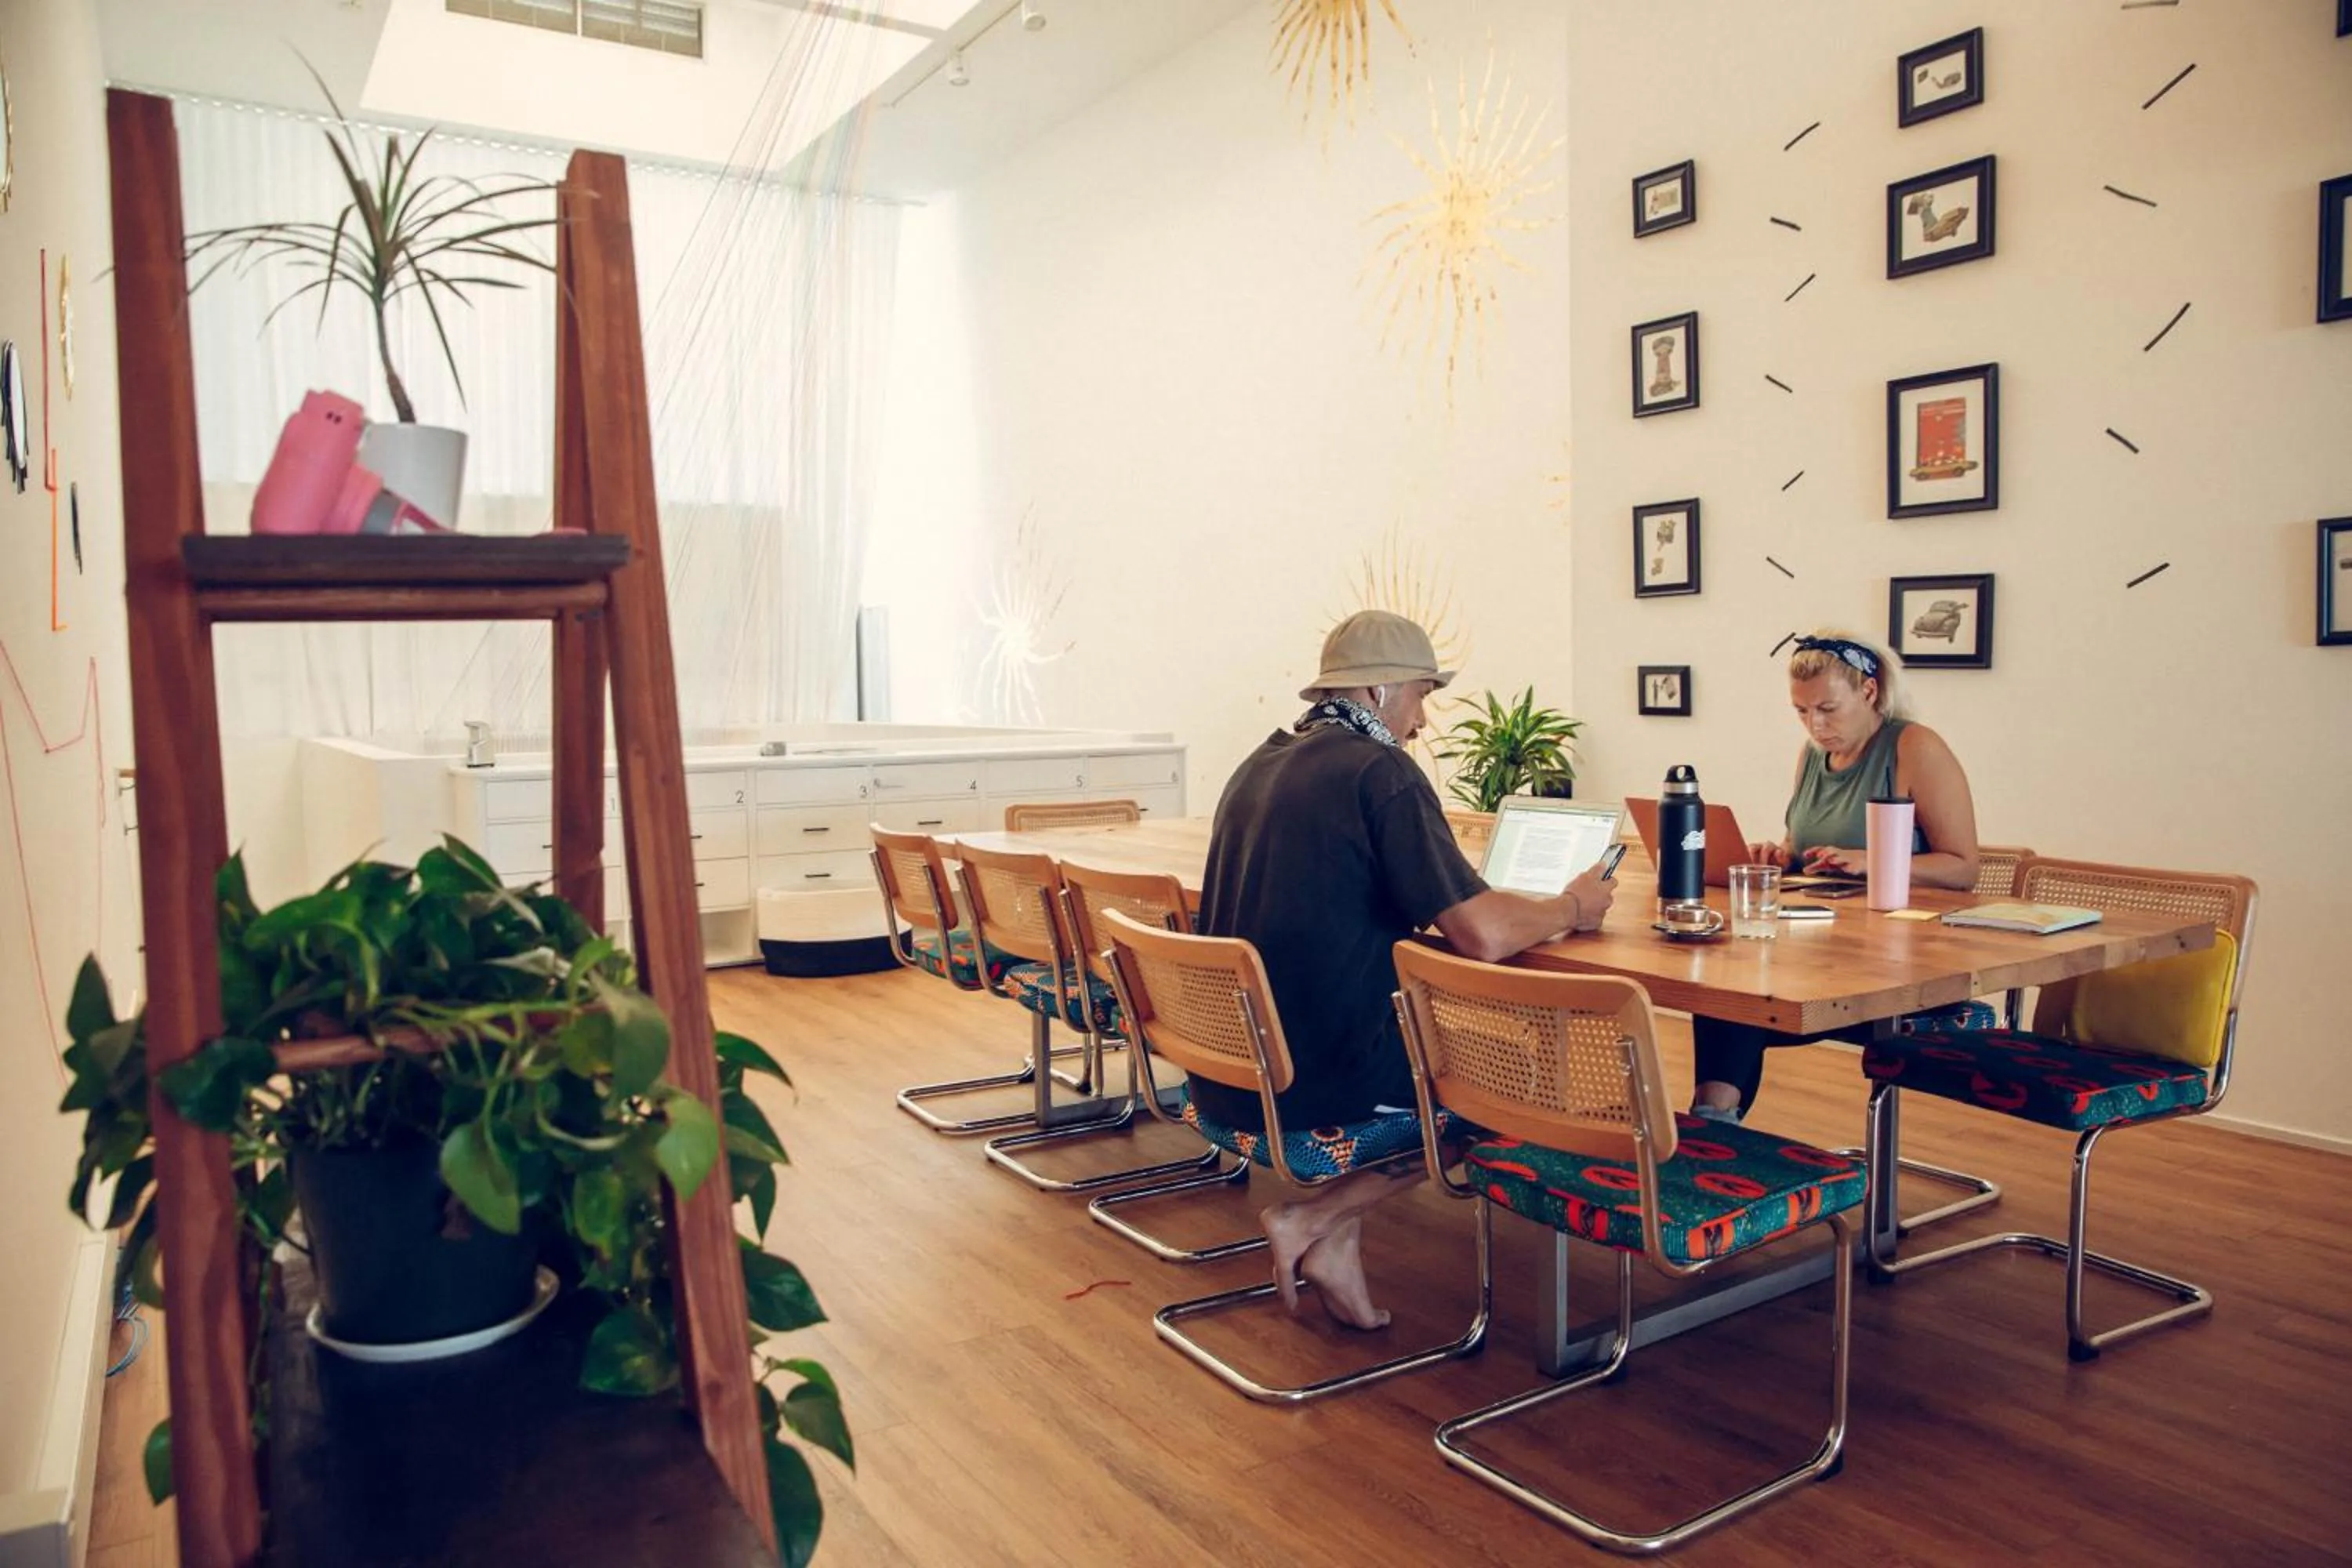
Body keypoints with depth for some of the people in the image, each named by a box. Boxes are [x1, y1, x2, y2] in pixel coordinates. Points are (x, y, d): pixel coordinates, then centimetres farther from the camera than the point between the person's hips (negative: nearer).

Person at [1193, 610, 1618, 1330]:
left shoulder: (1259, 765, 12)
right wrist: (1572, 908, 2)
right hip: (1318, 1076, -8)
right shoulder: (1380, 770, -13)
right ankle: (1315, 1219, 7)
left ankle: (1336, 1240, 18)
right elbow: (1482, 935, -18)